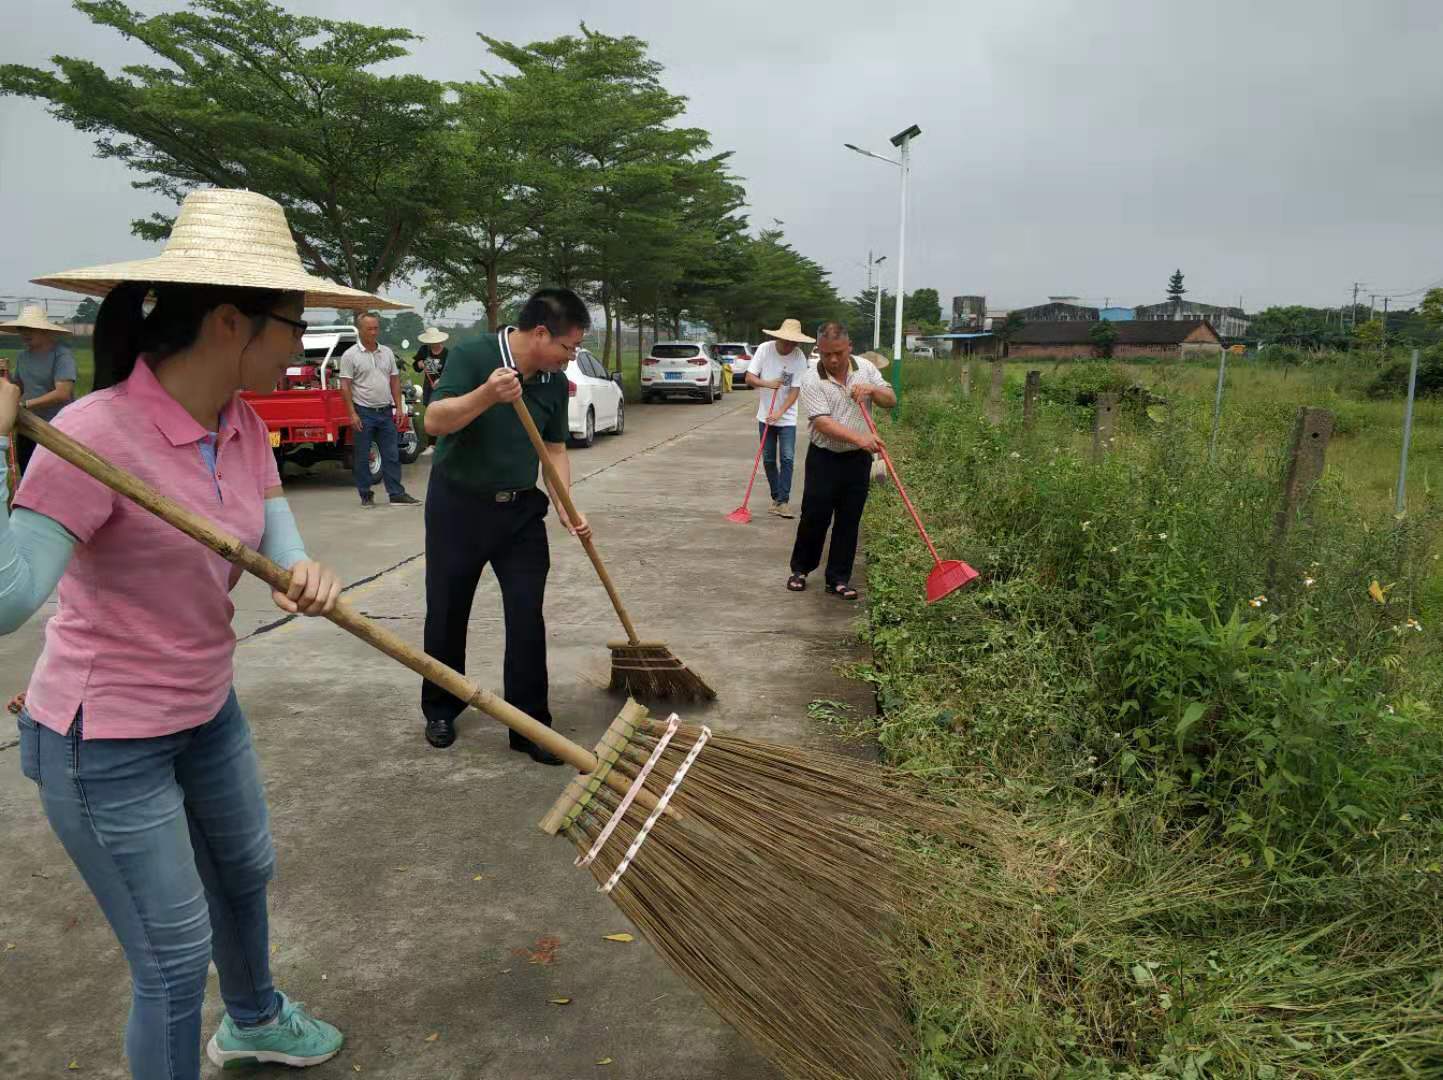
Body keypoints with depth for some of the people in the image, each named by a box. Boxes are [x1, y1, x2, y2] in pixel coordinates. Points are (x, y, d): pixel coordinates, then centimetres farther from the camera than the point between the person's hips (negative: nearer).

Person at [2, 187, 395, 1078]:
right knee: (176, 959, 3)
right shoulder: (96, 435, -28)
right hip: (104, 740, -8)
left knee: (245, 873, 29)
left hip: (206, 708, 9)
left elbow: (275, 537, -4)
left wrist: (307, 574, -26)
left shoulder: (244, 426, -4)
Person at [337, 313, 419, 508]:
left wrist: (398, 407, 5)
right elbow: (345, 386, -8)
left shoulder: (387, 352, 10)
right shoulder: (350, 355, -5)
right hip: (363, 412, -4)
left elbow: (394, 381, 13)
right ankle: (366, 496, 12)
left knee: (392, 455, 5)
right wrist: (352, 414, -15)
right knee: (362, 457, 3)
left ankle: (396, 494, 10)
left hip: (386, 411, 4)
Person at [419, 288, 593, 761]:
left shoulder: (555, 383, 1)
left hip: (521, 510, 4)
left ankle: (530, 725, 9)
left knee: (527, 617, -1)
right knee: (447, 614, 8)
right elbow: (434, 421, -24)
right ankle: (440, 709, 30)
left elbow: (555, 449, 7)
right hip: (457, 505, -3)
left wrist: (566, 508, -6)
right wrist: (487, 394, -39)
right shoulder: (471, 356, -14)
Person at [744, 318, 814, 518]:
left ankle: (783, 501, -7)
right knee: (769, 460, 8)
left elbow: (795, 390, -13)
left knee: (787, 459, -10)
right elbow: (749, 378, -7)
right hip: (765, 415, 2)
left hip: (787, 418, -2)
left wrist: (779, 412, -25)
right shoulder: (764, 349, -10)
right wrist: (767, 383, -26)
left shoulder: (799, 357, -13)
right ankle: (776, 497, 21)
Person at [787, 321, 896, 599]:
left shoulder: (865, 367, 2)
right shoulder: (812, 381, -13)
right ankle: (800, 570, 22)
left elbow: (891, 400, 6)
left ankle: (838, 580, 15)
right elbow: (823, 423, -23)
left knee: (849, 522, 6)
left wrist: (871, 390, -15)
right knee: (814, 518, 2)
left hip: (858, 460, 3)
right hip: (824, 458, -3)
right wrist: (859, 438, -34)